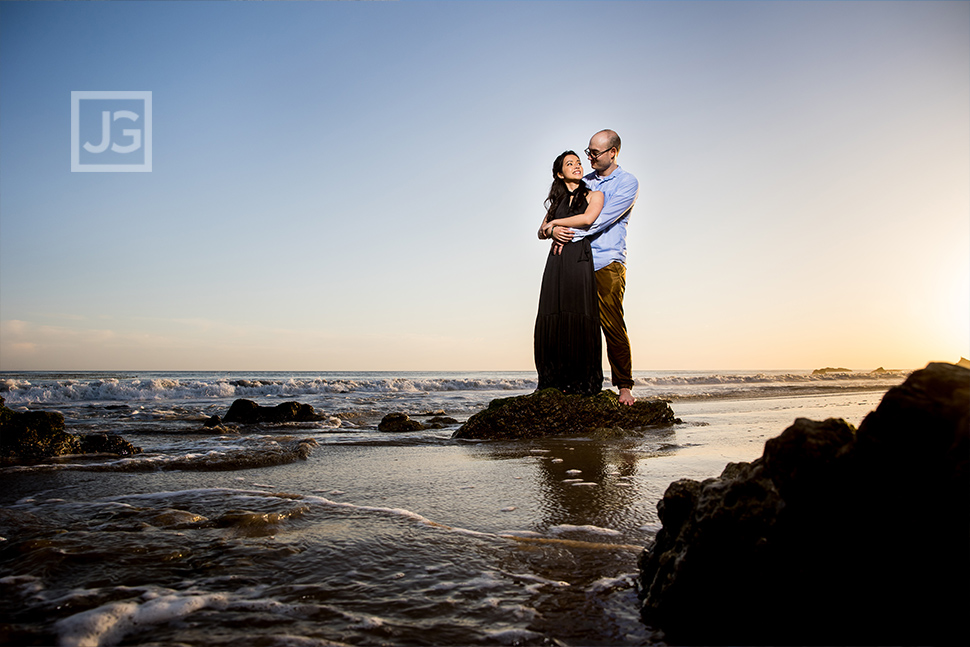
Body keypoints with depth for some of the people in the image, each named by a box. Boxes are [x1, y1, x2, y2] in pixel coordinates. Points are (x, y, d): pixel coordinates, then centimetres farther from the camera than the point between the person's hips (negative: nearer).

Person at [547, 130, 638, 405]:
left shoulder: (627, 183, 2)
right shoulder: (584, 182, 19)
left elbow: (602, 219, -11)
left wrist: (570, 233, -15)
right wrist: (553, 229, -8)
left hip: (607, 264, -5)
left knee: (613, 328, -6)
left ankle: (624, 385, 5)